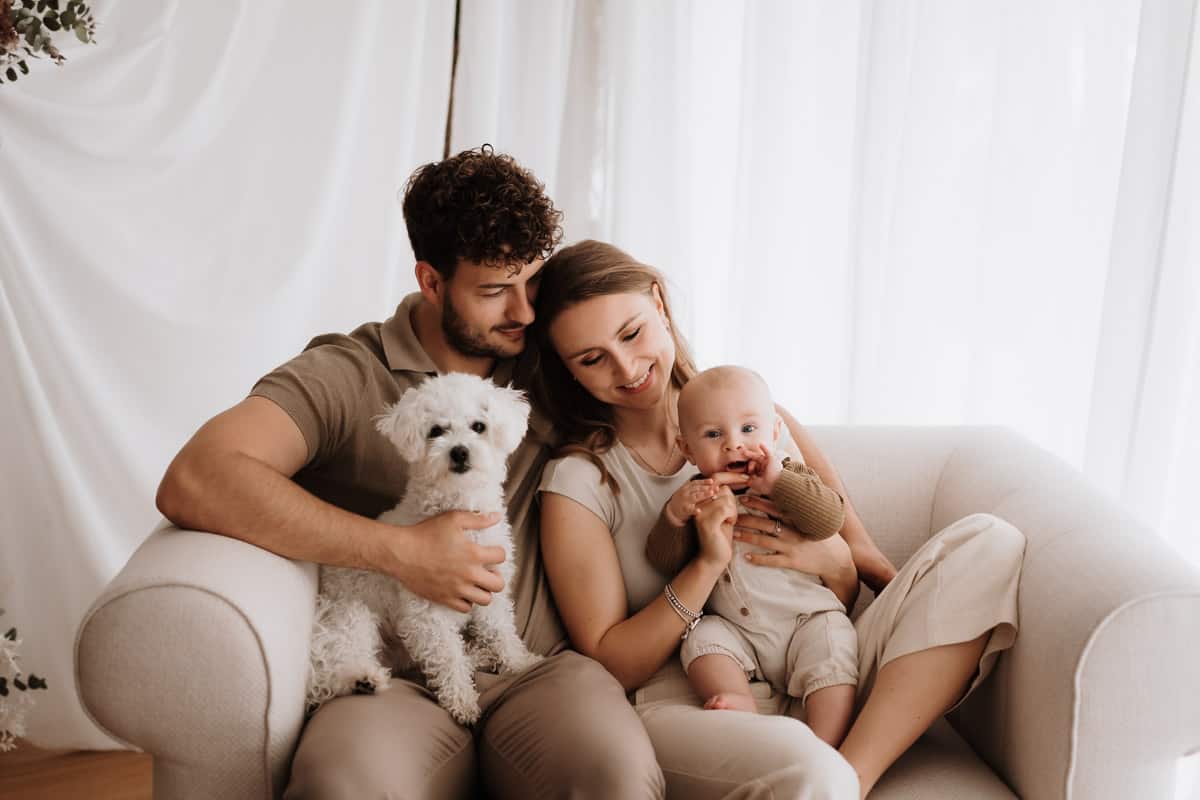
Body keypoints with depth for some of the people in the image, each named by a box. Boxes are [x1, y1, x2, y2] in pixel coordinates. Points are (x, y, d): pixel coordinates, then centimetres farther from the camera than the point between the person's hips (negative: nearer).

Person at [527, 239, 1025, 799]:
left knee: (989, 543, -15)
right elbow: (609, 666, -2)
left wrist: (835, 563, -10)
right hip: (685, 707, -5)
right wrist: (708, 565, -14)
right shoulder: (577, 481, 2)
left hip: (816, 686, 6)